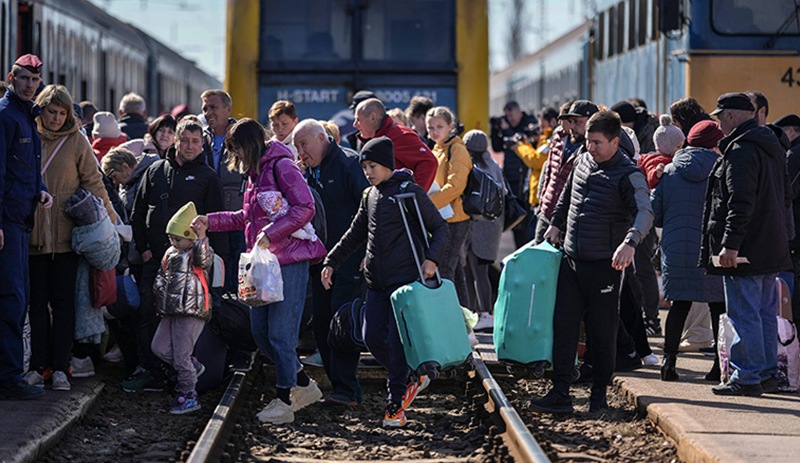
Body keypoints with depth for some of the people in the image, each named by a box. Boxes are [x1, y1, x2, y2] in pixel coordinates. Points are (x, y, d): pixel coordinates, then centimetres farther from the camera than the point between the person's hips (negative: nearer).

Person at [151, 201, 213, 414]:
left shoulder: (197, 253, -8)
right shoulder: (170, 254, 15)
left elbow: (205, 260, -32)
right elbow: (161, 275, 25)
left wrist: (202, 239, -43)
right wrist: (161, 290, 9)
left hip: (191, 312, -8)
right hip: (171, 312, 9)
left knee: (181, 355, -5)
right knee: (159, 347, 8)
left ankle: (188, 396, 8)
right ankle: (193, 367, 26)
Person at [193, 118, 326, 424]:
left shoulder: (281, 166, -9)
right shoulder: (256, 172, 19)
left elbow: (304, 208, -18)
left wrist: (270, 235, -23)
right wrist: (211, 221, 22)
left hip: (289, 260, -10)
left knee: (280, 333, -8)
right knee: (261, 333, 8)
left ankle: (284, 401, 0)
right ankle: (304, 386, 23)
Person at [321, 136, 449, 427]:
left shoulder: (410, 192, -5)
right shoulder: (370, 196, 15)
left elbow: (439, 228, -4)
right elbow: (355, 234, 23)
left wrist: (432, 258, -19)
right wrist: (331, 262, 16)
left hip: (404, 280, -7)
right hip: (377, 283, 7)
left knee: (398, 341, -8)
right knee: (372, 338, 3)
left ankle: (397, 404, 0)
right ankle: (412, 379, 22)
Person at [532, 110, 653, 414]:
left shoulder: (628, 175, -13)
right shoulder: (582, 161, 9)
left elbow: (644, 212, -28)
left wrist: (630, 242, -45)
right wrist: (556, 224, 18)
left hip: (604, 265, -6)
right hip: (572, 260, 6)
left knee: (602, 331, 2)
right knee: (563, 325, 1)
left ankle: (599, 394, 14)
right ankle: (560, 394, 2)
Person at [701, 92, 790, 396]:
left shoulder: (740, 150, -16)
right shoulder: (773, 148, 16)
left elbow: (741, 203, -24)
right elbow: (784, 198, 22)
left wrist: (730, 244, -24)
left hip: (744, 250, -10)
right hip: (772, 249, 10)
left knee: (744, 315, -5)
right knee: (766, 314, 14)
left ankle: (747, 377, -4)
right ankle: (768, 374, 19)